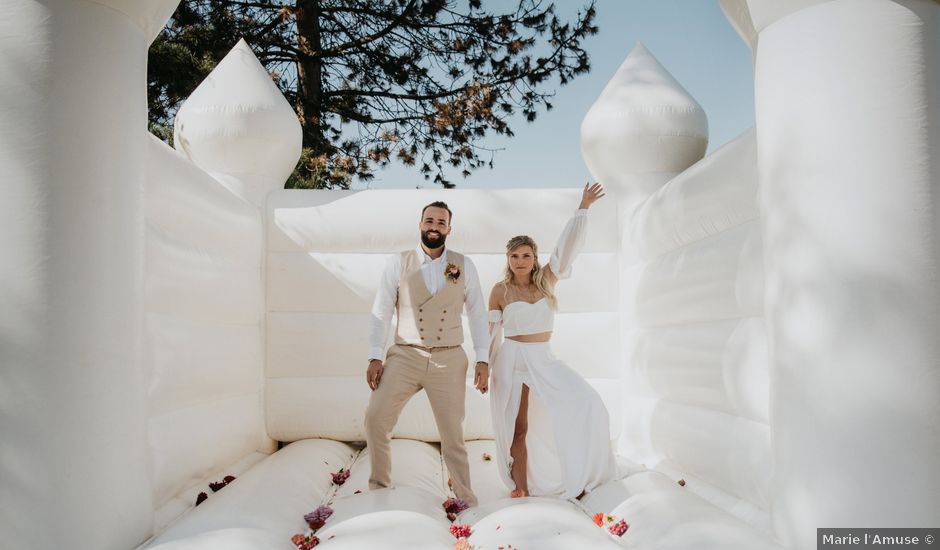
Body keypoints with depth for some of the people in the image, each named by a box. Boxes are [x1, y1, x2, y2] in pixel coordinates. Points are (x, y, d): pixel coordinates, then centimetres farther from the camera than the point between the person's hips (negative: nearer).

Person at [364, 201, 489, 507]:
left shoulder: (464, 266, 3)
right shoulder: (398, 263, 0)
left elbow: (477, 313, 5)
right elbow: (381, 312, -1)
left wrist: (482, 359, 0)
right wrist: (375, 357, -6)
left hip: (449, 361, 0)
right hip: (405, 356, 0)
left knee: (453, 433, 7)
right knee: (376, 418, -7)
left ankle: (467, 499, 23)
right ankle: (379, 487, 15)